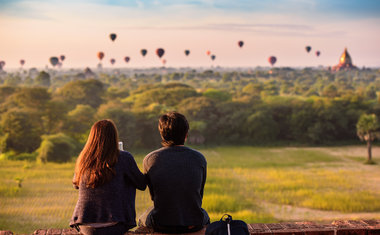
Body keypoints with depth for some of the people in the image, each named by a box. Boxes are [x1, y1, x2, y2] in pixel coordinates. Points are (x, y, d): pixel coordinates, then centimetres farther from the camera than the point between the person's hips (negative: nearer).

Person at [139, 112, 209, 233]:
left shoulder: (149, 160, -10)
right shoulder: (199, 159, -7)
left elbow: (153, 195, 3)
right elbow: (200, 195, 6)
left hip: (161, 225, -1)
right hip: (194, 225, 1)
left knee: (143, 219, 35)